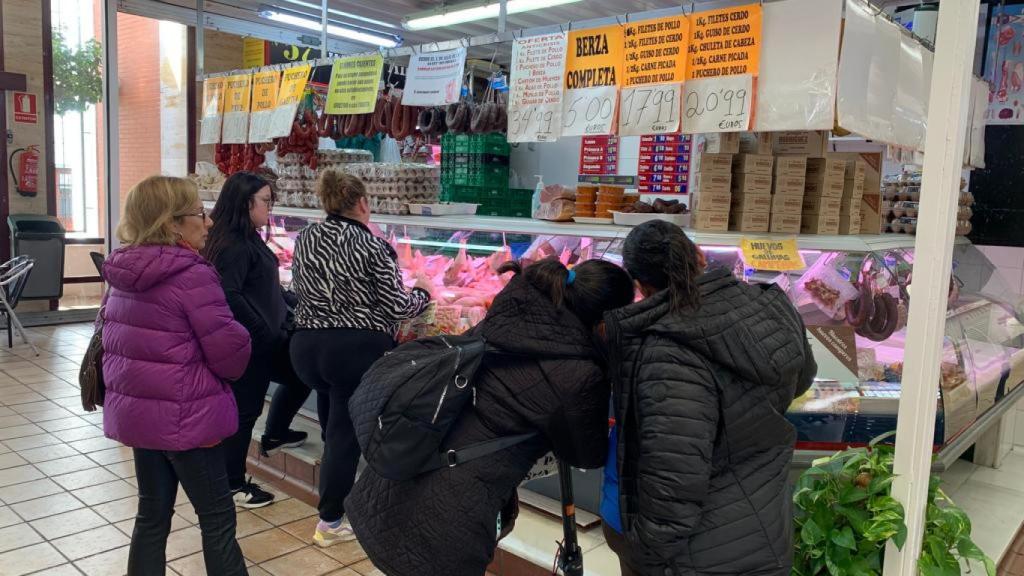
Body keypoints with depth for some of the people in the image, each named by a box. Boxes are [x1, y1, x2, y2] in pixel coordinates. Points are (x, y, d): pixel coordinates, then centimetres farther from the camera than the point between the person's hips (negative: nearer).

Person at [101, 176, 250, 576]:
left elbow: (112, 335, 16)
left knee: (153, 512, 18)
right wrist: (234, 363, 1)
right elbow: (230, 351, -21)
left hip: (135, 409, 8)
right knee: (218, 517, 5)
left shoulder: (122, 272, 5)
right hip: (184, 416, -8)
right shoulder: (193, 276, -21)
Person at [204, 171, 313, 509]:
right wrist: (265, 331, -21)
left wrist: (286, 318, 12)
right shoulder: (234, 245, -20)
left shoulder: (248, 239, 10)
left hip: (264, 339, 10)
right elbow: (229, 296, -27)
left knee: (298, 376, 21)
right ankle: (233, 485, 17)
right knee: (245, 409, 2)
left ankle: (274, 436, 40)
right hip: (247, 342, -10)